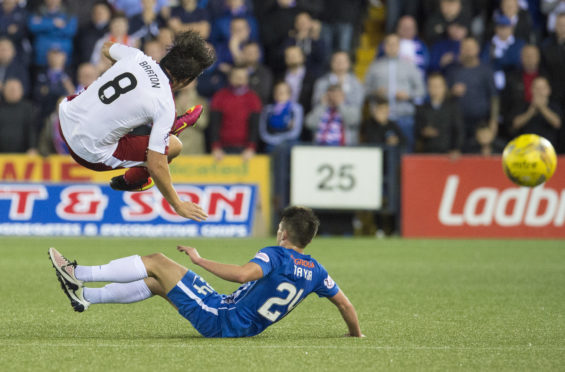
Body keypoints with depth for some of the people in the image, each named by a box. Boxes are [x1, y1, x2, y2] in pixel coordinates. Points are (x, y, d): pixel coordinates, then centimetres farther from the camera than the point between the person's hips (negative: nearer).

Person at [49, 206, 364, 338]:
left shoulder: (275, 256, -21)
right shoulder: (315, 271, 0)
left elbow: (242, 274, -39)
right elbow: (344, 302, 5)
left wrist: (200, 260, -30)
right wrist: (355, 333, 22)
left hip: (220, 319, -8)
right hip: (243, 329, 8)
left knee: (157, 262, -4)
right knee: (156, 282, 20)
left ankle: (78, 274, 2)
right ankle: (86, 295, 26)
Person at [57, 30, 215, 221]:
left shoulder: (136, 56, -5)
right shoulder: (164, 105, -21)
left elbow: (106, 48, 21)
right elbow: (156, 165, -21)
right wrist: (178, 205, -7)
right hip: (92, 153, -7)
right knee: (174, 146, 3)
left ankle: (170, 126, 49)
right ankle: (130, 181, 30)